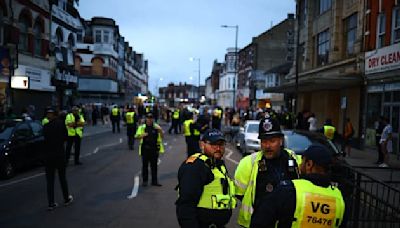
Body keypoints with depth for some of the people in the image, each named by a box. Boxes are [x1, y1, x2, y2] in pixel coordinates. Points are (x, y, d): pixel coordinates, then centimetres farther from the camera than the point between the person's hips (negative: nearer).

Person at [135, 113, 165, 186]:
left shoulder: (156, 127, 5)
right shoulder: (142, 127, 3)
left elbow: (161, 136, 1)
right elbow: (136, 136, -4)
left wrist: (160, 130, -18)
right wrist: (142, 135, -24)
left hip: (154, 149, 1)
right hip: (145, 149, -1)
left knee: (154, 165, 7)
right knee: (145, 165, 7)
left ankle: (154, 181, 15)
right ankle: (145, 181, 19)